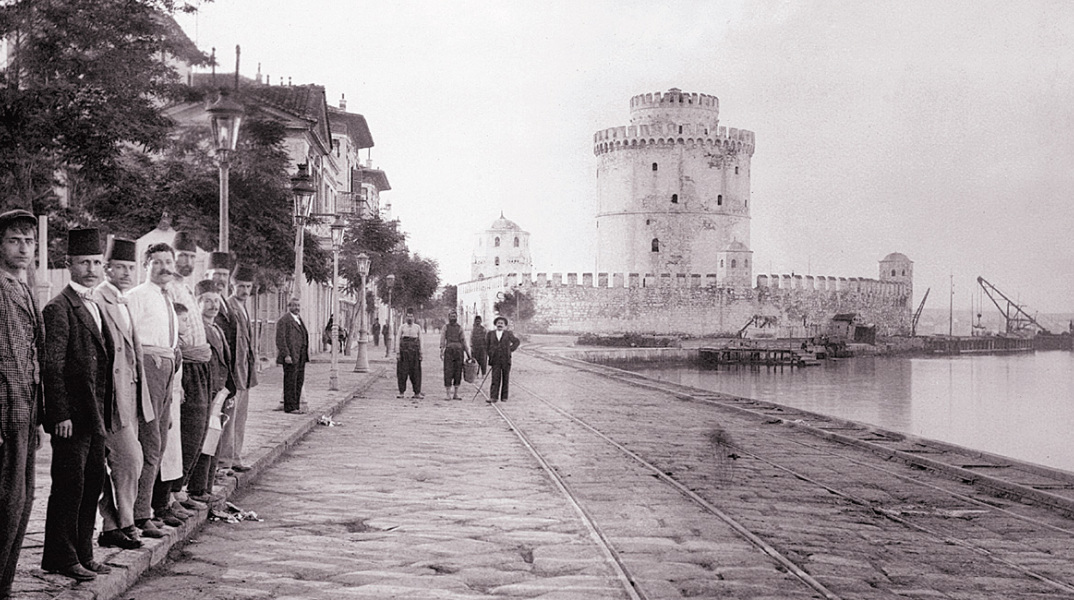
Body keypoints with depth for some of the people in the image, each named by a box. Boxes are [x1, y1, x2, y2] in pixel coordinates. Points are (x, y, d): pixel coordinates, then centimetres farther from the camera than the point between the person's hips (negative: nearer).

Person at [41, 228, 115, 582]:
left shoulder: (94, 307, 17)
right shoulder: (59, 308, -11)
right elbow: (52, 367, -15)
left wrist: (104, 414, 16)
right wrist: (61, 415, -19)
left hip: (94, 415, 9)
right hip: (72, 415, -9)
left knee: (93, 482, 13)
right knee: (69, 484, -2)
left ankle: (83, 554, 22)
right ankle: (61, 558, 8)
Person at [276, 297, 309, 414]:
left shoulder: (299, 320, 19)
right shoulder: (284, 320, -8)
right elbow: (280, 339, -14)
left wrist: (306, 354, 17)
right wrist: (286, 355, -21)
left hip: (300, 356, 8)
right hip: (290, 357, -8)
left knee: (299, 381, 9)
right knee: (290, 382, -5)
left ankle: (296, 406, 15)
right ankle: (289, 407, -1)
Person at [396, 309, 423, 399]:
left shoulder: (417, 328, 11)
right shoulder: (402, 327, 7)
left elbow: (420, 341, 10)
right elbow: (398, 340, 4)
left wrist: (420, 353, 3)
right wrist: (398, 353, -5)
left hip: (414, 351, 1)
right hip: (404, 350, -1)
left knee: (415, 371, 0)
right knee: (402, 371, -1)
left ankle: (417, 392, 4)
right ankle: (401, 392, 4)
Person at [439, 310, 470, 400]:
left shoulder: (460, 328, 12)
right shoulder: (446, 327, 8)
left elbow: (463, 341, 11)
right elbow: (442, 339, -1)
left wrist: (468, 353, 7)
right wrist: (441, 350, -16)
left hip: (459, 350, 2)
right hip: (449, 350, -2)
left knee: (458, 372, 2)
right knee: (448, 372, -6)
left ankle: (456, 393, 9)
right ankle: (448, 393, -1)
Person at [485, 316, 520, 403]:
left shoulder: (508, 334, 4)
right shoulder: (490, 334, 7)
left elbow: (516, 341, 14)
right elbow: (486, 345, 13)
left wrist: (510, 349, 4)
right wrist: (490, 355, 6)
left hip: (506, 360, 0)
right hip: (495, 360, 0)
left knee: (505, 379, 4)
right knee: (495, 379, -8)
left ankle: (504, 397, 10)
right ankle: (493, 397, -11)